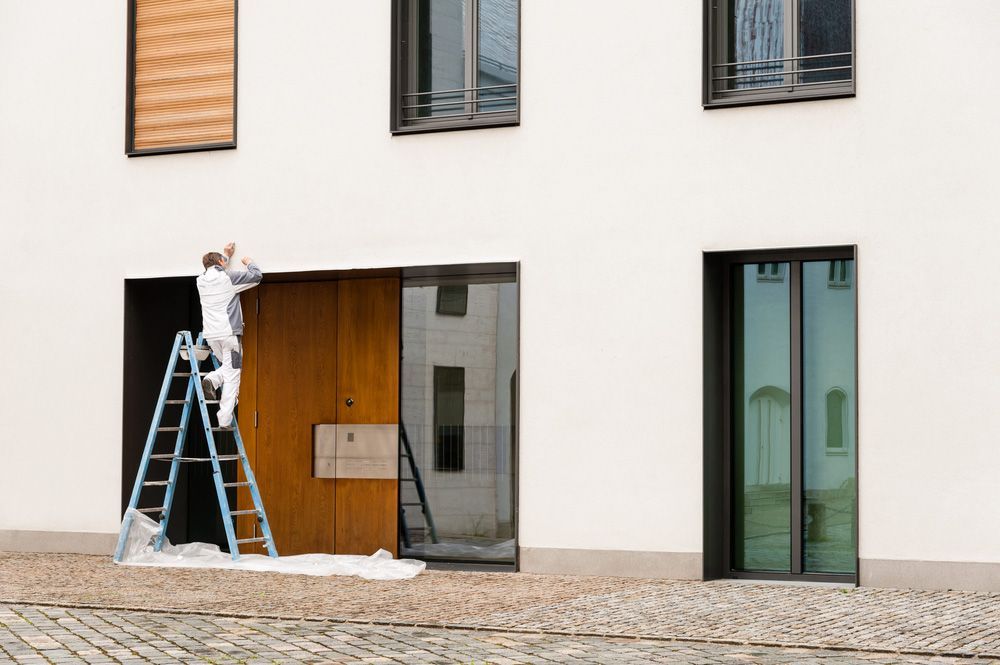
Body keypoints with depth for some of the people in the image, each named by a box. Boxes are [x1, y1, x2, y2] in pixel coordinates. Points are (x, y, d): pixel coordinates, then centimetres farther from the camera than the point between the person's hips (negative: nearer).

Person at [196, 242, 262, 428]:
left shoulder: (201, 281, 13)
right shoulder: (229, 277, -3)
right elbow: (257, 276, 4)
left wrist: (226, 255, 47)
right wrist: (249, 263, 23)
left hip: (210, 335, 6)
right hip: (229, 333, -6)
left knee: (228, 368, 25)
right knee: (232, 376, -3)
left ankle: (212, 379, -6)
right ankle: (225, 420, -9)